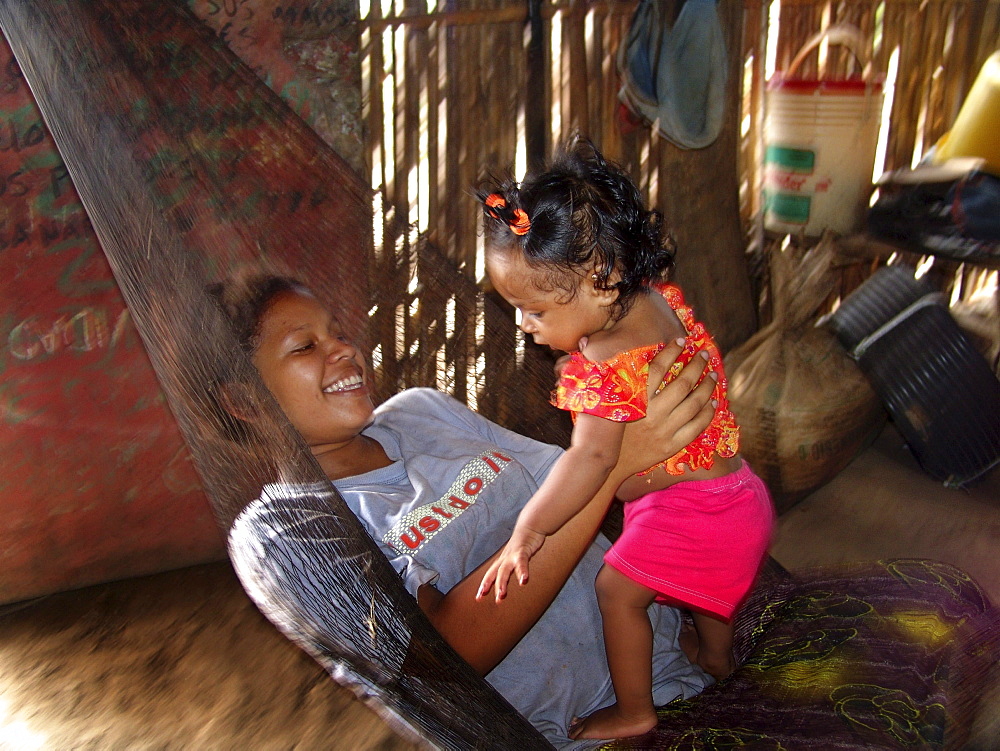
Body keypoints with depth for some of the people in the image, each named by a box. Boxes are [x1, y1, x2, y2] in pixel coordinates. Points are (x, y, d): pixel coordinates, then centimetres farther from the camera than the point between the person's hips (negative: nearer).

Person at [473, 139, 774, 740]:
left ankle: (634, 711, 20)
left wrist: (529, 531, -32)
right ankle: (719, 657, 58)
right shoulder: (660, 299, -4)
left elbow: (591, 459, -35)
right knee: (710, 574, 32)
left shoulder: (606, 363, -31)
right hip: (734, 492, 10)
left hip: (690, 509, -10)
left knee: (619, 588, 2)